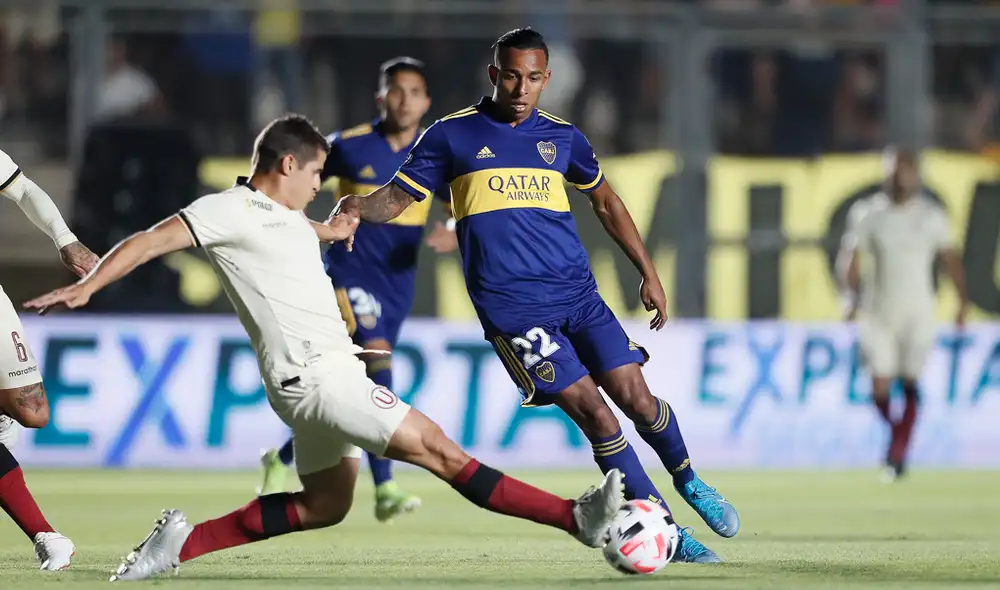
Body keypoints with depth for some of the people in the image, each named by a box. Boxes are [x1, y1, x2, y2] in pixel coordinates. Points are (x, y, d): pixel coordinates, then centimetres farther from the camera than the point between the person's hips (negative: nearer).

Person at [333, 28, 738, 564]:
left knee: (635, 398, -8)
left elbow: (605, 201, 24)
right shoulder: (452, 135, 1)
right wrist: (357, 208, -20)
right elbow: (395, 198, 3)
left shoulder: (561, 136, 11)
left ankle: (688, 481, 23)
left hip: (577, 292, 3)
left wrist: (648, 273, 20)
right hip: (511, 307, -3)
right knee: (593, 412, -12)